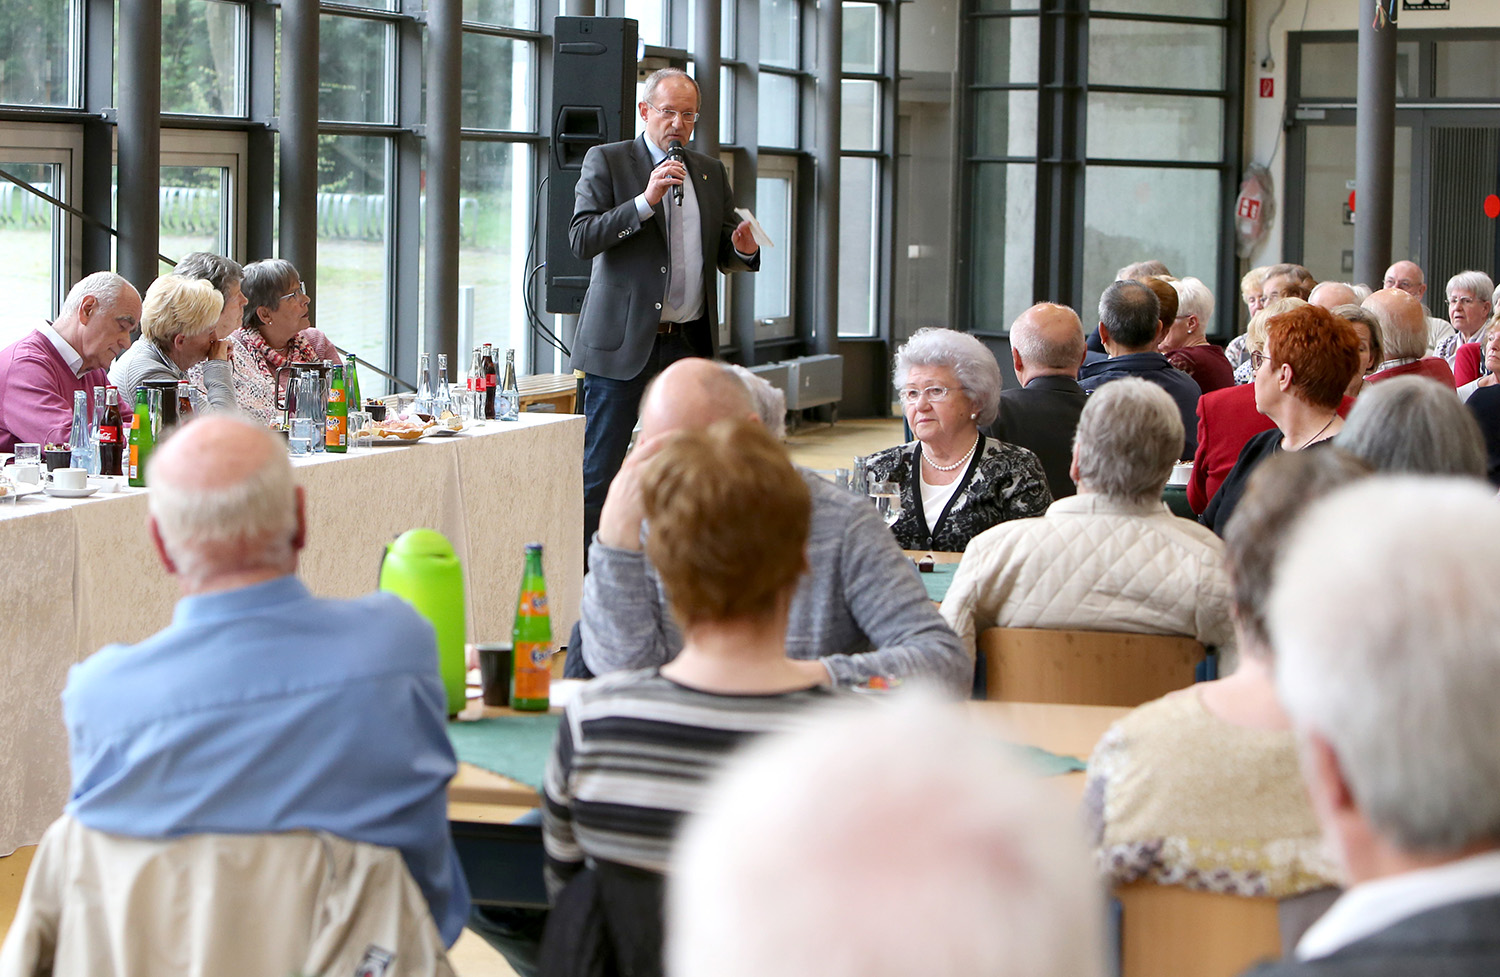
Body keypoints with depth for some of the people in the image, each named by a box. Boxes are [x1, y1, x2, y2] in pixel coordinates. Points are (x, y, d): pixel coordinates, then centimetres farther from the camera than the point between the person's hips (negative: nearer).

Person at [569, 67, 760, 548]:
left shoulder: (711, 172, 16)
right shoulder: (607, 161, 1)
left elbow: (722, 256, 20)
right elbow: (581, 239, -10)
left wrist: (743, 249, -5)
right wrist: (645, 200, -19)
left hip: (688, 344, 5)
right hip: (623, 344, -5)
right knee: (597, 471, -4)